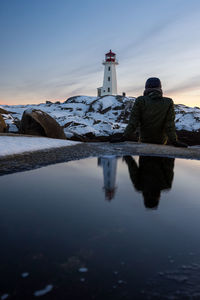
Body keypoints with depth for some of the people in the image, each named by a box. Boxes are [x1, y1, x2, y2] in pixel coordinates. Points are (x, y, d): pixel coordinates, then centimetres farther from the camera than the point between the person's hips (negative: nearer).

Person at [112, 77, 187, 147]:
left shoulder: (140, 100, -17)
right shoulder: (168, 102, -14)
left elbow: (133, 122, -21)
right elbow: (170, 124, -18)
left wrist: (124, 137, -19)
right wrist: (174, 141, -15)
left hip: (144, 139, -1)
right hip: (161, 141, 1)